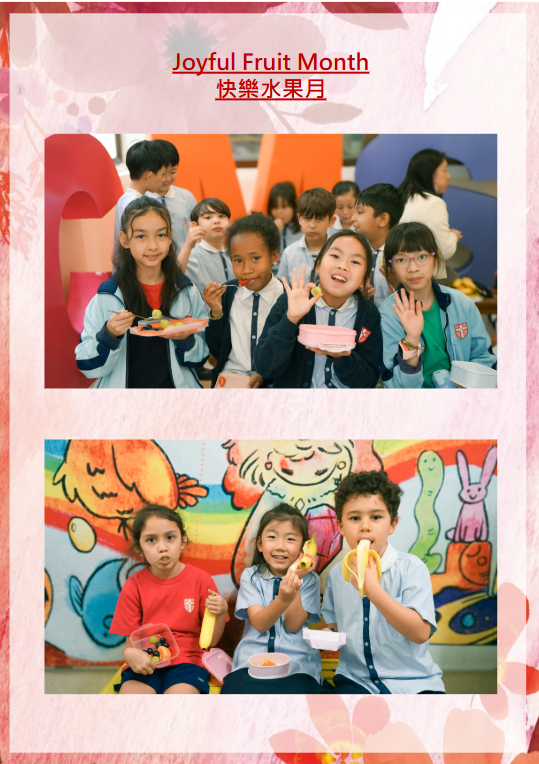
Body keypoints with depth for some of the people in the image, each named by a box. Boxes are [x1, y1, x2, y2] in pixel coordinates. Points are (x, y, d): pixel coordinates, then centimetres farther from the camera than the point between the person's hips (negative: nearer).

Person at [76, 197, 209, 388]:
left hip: (177, 386, 0)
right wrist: (108, 335, -17)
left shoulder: (188, 293, 3)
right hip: (124, 385, 0)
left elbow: (200, 359, 9)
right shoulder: (107, 297, -3)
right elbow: (89, 367, -2)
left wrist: (186, 340, -9)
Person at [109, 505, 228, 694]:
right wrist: (130, 654, -21)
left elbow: (211, 641, 3)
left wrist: (221, 613, -17)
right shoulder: (134, 586, 2)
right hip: (145, 664, 1)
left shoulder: (201, 580, 0)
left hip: (187, 661, -1)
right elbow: (130, 643, 3)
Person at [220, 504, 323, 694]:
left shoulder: (309, 579, 6)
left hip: (297, 666, 0)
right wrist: (283, 599, -26)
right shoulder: (250, 576, 7)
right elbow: (259, 623, -7)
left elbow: (293, 626, -4)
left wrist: (296, 583, -16)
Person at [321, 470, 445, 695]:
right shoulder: (336, 574, 5)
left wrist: (371, 587, -24)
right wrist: (330, 634, -3)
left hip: (413, 682, -1)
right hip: (356, 679, 2)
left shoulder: (411, 567, -8)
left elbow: (420, 633, -17)